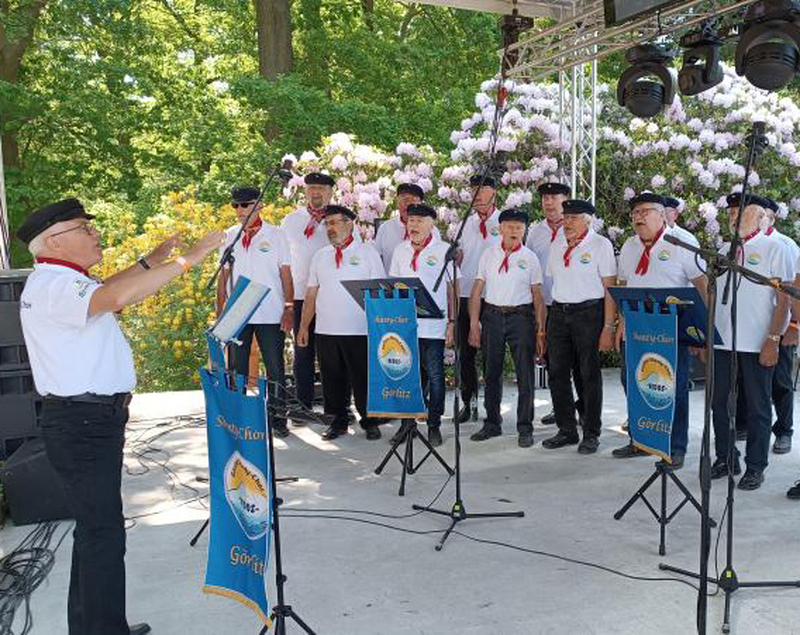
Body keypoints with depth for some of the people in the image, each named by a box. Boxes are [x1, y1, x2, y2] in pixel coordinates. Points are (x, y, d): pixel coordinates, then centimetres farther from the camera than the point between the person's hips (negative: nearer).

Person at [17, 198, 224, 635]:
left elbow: (100, 292, 35)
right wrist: (186, 260, -31)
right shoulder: (52, 285, -18)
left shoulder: (59, 281, 16)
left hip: (91, 421, 11)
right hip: (81, 423, -11)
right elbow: (116, 297, -36)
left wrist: (151, 261, 27)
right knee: (103, 533, -7)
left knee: (94, 528, 18)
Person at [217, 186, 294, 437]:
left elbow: (286, 274, 1)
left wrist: (289, 309, -7)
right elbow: (224, 275, 12)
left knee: (275, 369, 3)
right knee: (236, 369, 9)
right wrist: (219, 310, 6)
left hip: (271, 315, -3)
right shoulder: (230, 235, 9)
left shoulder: (275, 234, 1)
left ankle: (278, 418, 13)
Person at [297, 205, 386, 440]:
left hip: (359, 331, -4)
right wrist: (304, 326, 7)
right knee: (333, 379, 9)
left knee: (362, 379, 2)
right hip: (325, 330, 4)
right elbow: (311, 293, 13)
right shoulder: (320, 256, 14)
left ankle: (370, 423, 17)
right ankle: (339, 421, 22)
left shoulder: (367, 252, 3)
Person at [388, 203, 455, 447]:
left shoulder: (444, 250, 1)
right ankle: (407, 421, 20)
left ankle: (434, 425, 12)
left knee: (434, 375, 1)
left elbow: (452, 288, 2)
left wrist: (452, 321, -4)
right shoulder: (400, 250, 11)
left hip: (433, 325, -3)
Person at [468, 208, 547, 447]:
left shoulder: (530, 257, 3)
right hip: (492, 315, 2)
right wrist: (474, 325, -1)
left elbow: (538, 296, 2)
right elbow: (477, 291, 6)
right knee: (492, 373, 11)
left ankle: (525, 428, 12)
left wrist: (540, 331, -4)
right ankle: (492, 423, 24)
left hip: (521, 316, -2)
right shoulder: (489, 254, 7)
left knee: (525, 374, 1)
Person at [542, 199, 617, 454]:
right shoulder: (557, 245, 13)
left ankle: (591, 434, 14)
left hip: (588, 312, -5)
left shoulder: (600, 244, -3)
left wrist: (608, 327, -13)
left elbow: (610, 288, -7)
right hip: (558, 312, 5)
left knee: (589, 374, 2)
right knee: (557, 373, 6)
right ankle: (566, 430, 19)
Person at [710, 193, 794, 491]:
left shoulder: (774, 248, -3)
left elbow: (784, 299, -7)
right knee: (719, 402, 11)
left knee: (757, 407, 5)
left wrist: (773, 340, -14)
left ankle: (755, 466, 17)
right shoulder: (724, 250, 12)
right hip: (721, 341, 5)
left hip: (756, 344, -5)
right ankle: (725, 459, 25)